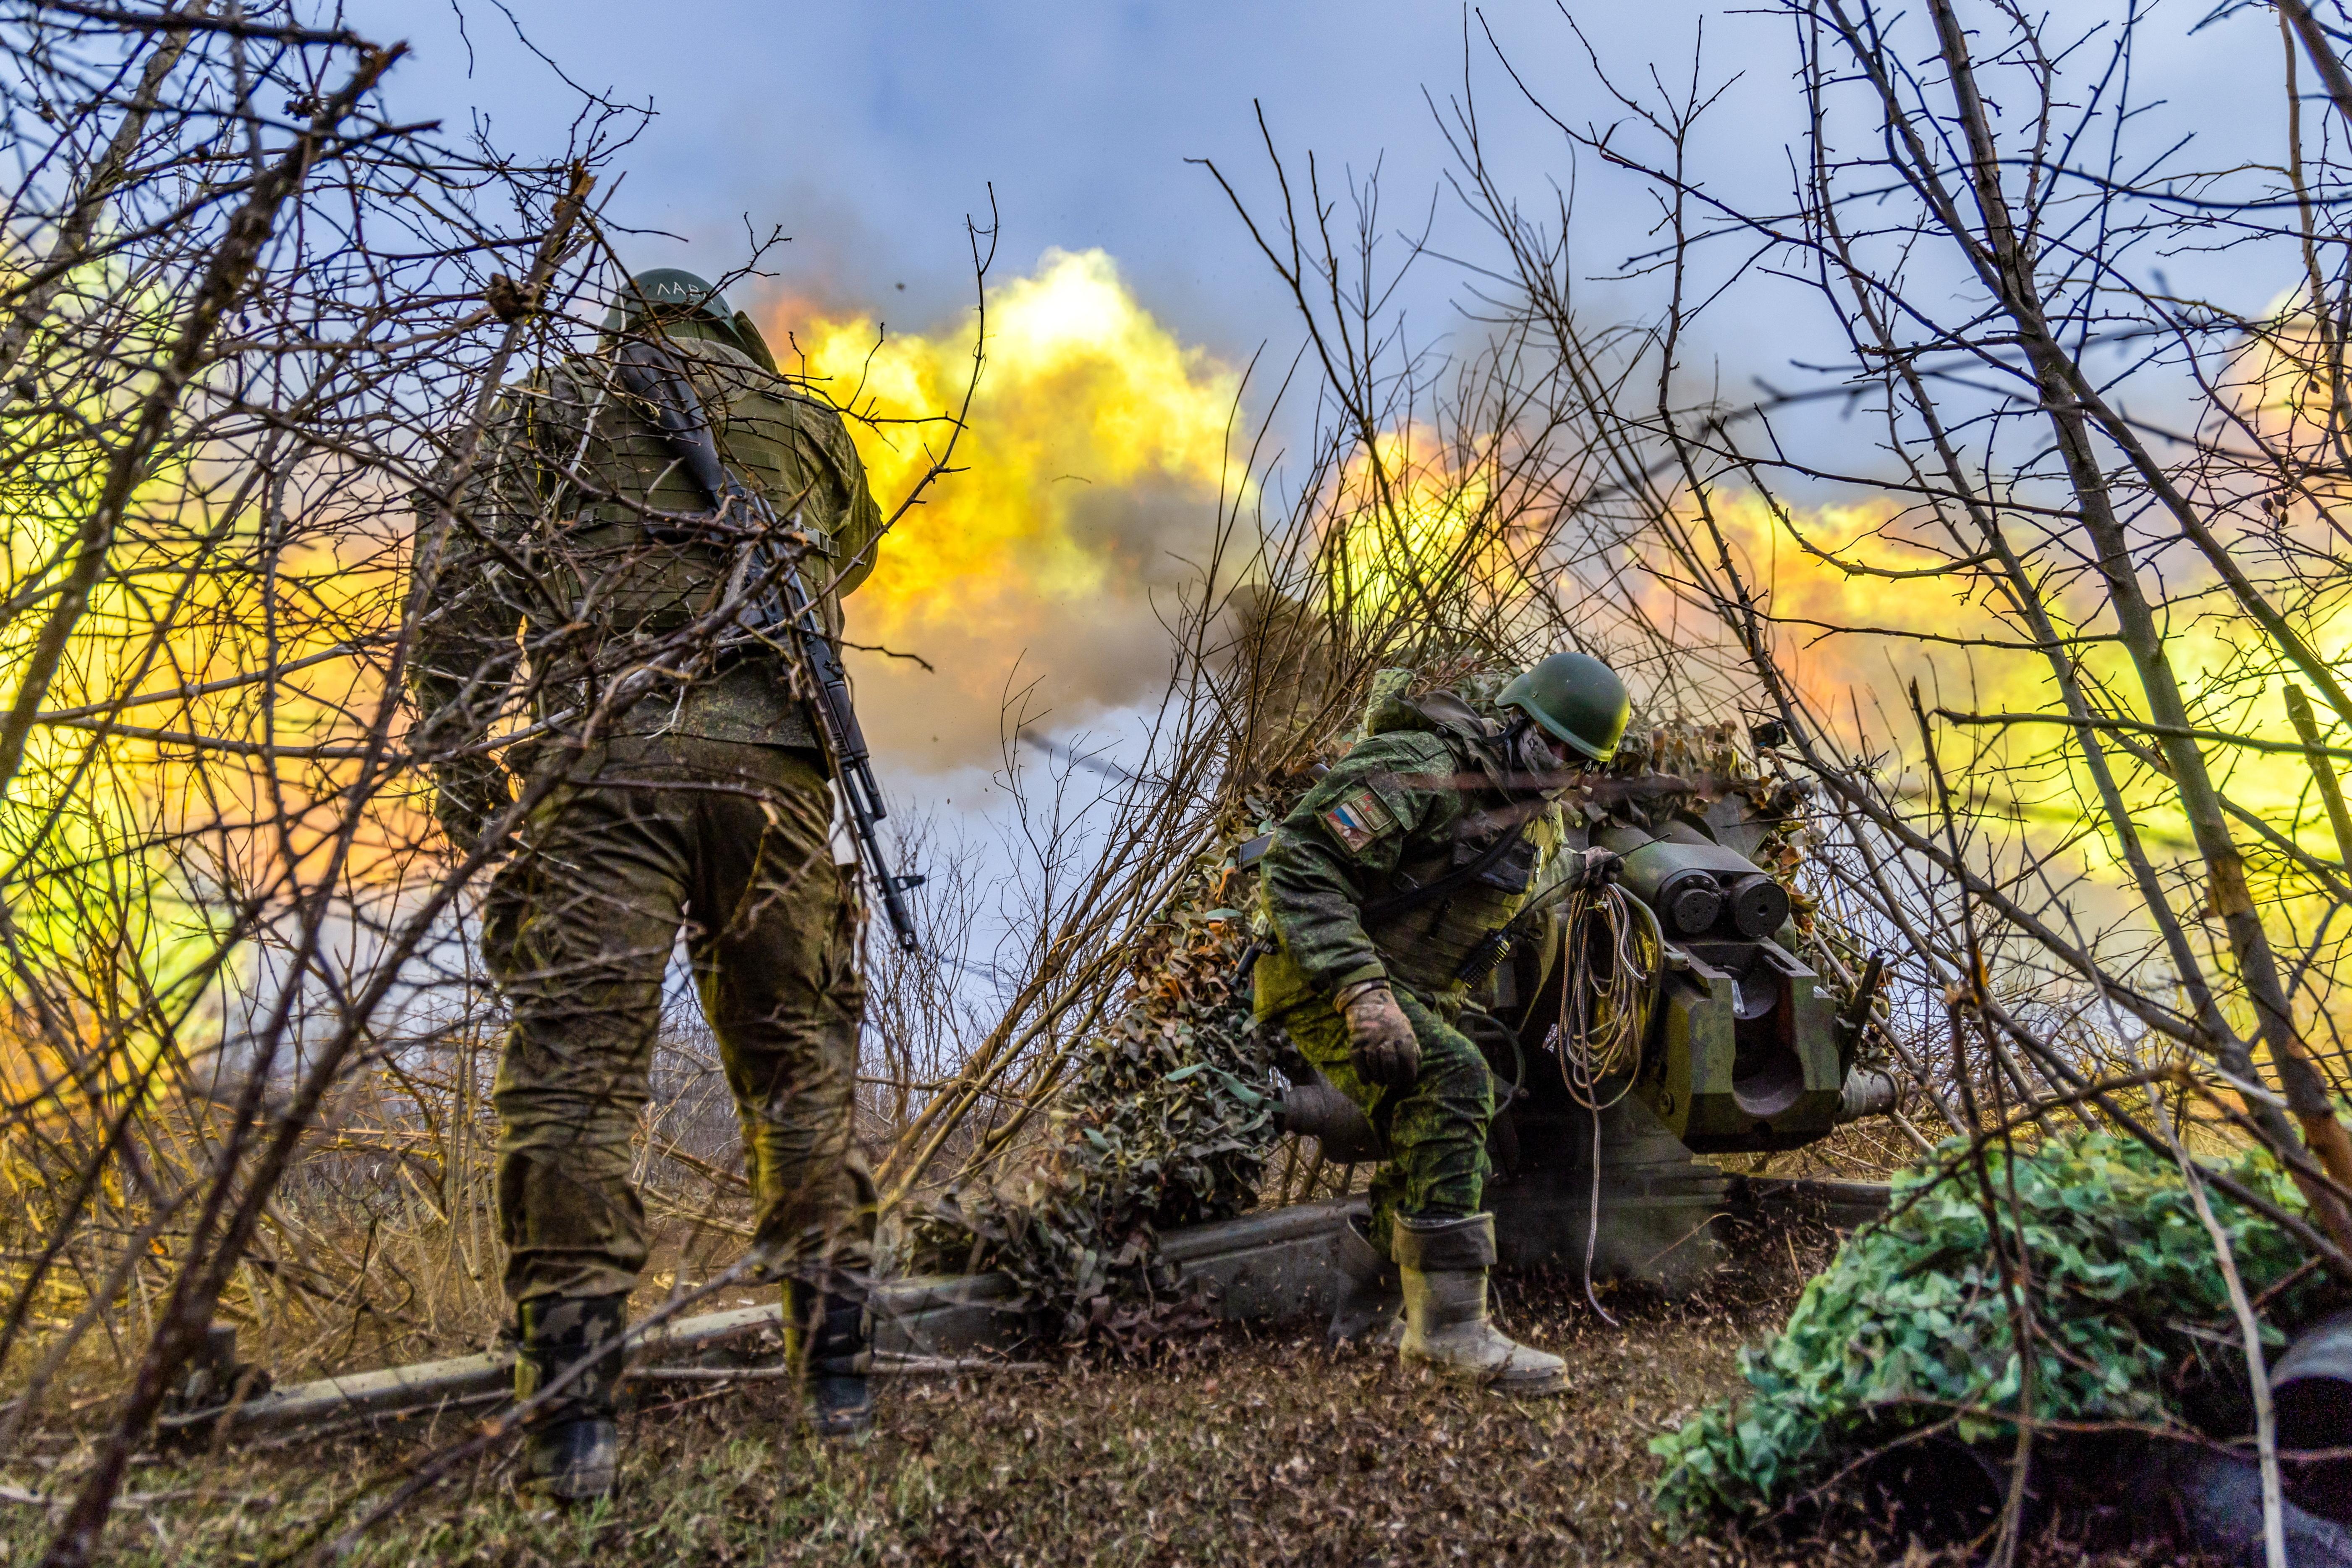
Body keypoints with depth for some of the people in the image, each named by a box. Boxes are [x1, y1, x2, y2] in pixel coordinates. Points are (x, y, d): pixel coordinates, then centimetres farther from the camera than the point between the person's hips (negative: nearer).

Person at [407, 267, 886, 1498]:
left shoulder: (550, 407, 17)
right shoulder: (802, 422, 22)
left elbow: (466, 588, 4)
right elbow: (850, 556, 40)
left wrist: (455, 759, 2)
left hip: (606, 761, -2)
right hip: (772, 765, 2)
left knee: (574, 1073, -2)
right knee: (799, 1072, 9)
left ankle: (573, 1415, -5)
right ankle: (837, 1373, 11)